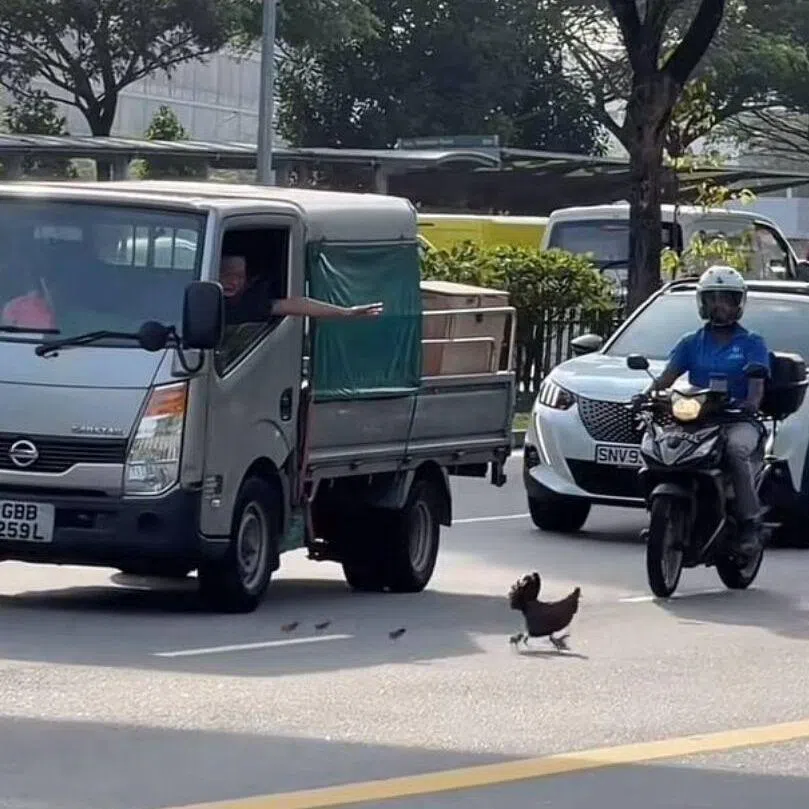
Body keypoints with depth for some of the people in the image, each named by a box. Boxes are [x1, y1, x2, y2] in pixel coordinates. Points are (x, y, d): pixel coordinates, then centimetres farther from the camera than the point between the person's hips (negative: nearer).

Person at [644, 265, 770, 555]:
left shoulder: (752, 343, 9)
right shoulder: (691, 343, 18)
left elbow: (757, 384, -6)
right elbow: (667, 376, 4)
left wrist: (751, 403, -28)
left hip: (739, 421, -3)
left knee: (736, 447, -39)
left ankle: (750, 522, -33)